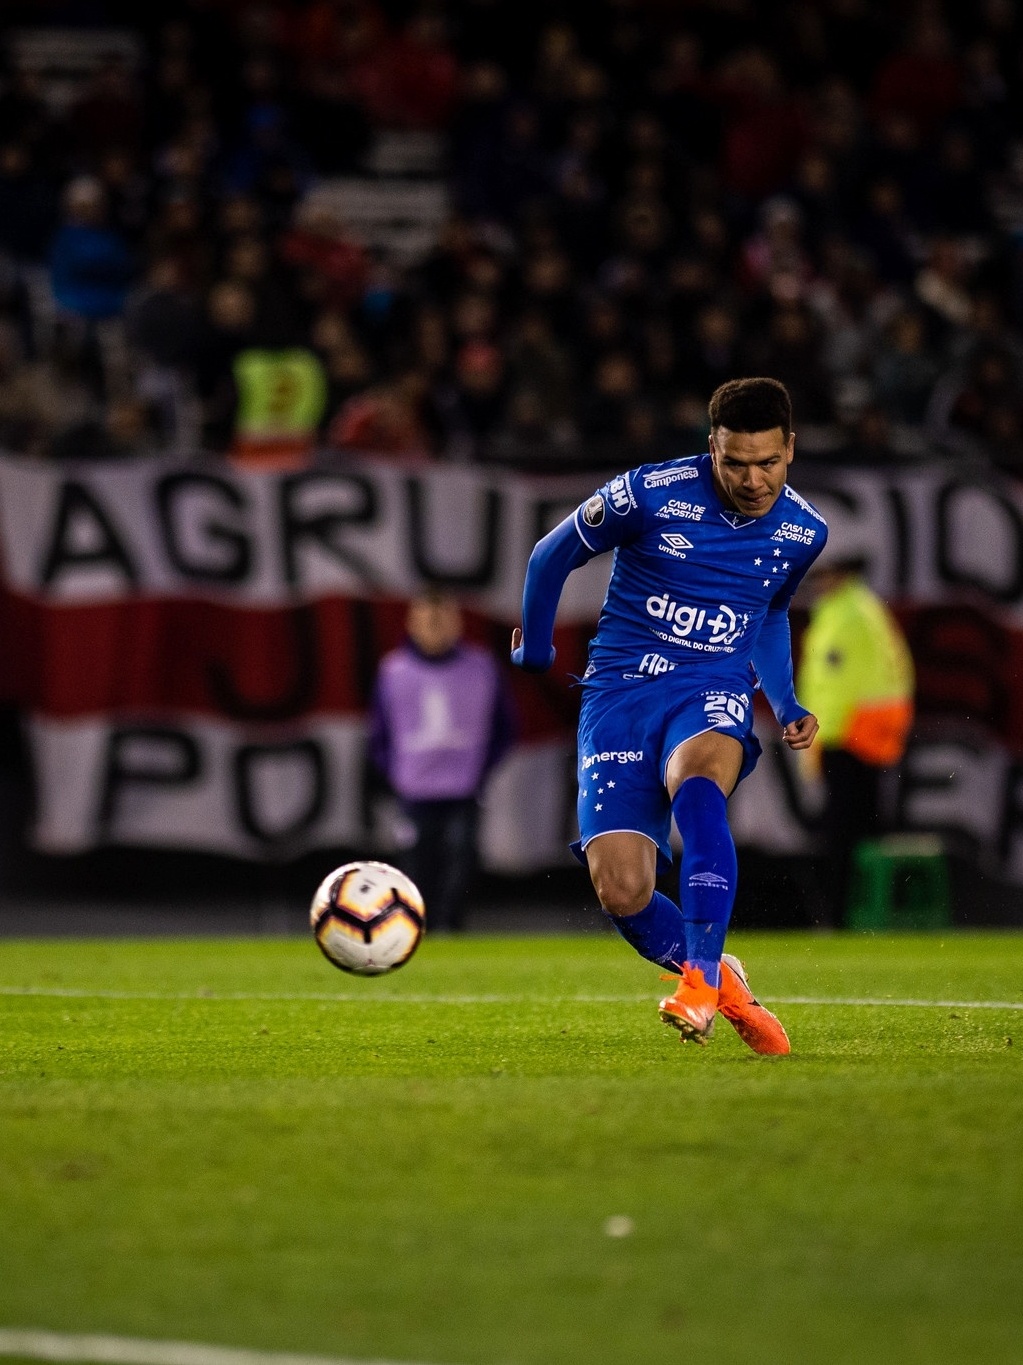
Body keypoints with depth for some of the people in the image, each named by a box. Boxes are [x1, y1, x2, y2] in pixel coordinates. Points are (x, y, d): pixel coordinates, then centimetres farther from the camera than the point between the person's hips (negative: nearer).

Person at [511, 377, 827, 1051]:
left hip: (714, 694, 1)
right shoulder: (651, 494, -11)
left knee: (696, 779, -38)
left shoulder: (804, 531, 3)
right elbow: (552, 557, 6)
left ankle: (702, 974, -36)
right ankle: (721, 982, 11)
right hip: (620, 692, -1)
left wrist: (787, 705, 13)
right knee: (622, 891, -17)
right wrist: (533, 654, 17)